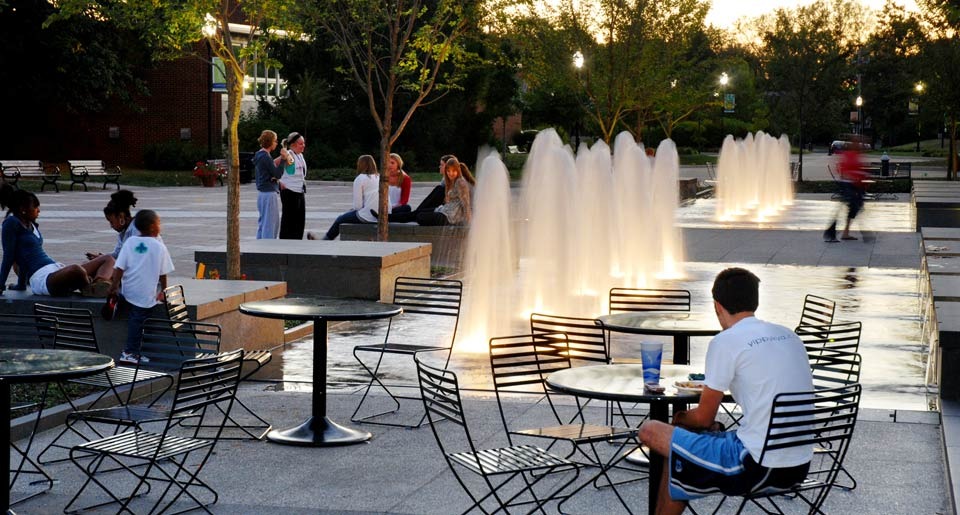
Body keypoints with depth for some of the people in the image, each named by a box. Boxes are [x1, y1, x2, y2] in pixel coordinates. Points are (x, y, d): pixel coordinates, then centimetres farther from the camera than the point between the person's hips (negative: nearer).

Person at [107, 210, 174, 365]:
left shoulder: (130, 242, 0)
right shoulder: (159, 247, -6)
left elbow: (119, 268, -3)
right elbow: (163, 273, -1)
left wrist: (113, 288, 1)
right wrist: (163, 291, 13)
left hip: (127, 290, 3)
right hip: (145, 294, -3)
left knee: (134, 318, 21)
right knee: (138, 320, 3)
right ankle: (130, 352, 4)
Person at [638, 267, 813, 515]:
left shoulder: (726, 341, -10)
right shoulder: (789, 336, 11)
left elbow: (704, 417, -2)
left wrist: (682, 417, 21)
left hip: (758, 467, -8)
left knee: (651, 431, 5)